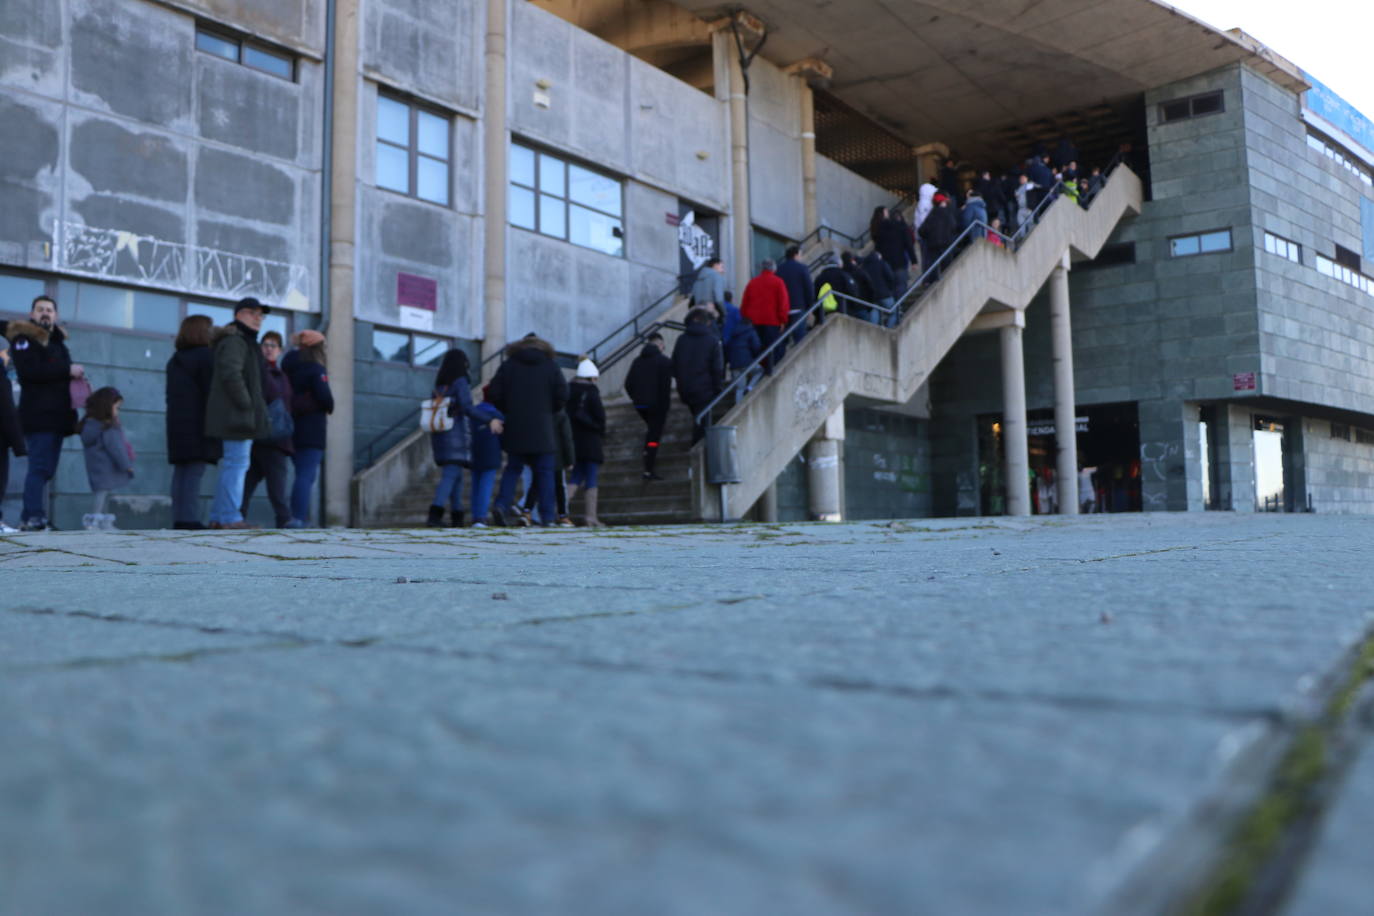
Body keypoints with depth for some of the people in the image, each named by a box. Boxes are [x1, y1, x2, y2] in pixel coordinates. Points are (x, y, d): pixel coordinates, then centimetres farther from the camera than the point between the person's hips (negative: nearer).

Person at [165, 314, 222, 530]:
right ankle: (190, 520, -16)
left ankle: (179, 519, 6)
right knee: (194, 471, -11)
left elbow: (171, 394, 18)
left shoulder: (174, 360, 20)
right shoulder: (206, 356, -5)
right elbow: (211, 391, -12)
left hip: (176, 422, 8)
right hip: (199, 423, -8)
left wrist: (176, 417, 18)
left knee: (180, 472, 7)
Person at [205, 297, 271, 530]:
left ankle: (218, 517, 18)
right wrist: (246, 404, -20)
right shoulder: (234, 341, -10)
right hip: (237, 415, -11)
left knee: (229, 466, 13)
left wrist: (257, 408, 17)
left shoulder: (244, 342, 23)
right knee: (237, 463, -11)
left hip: (234, 416, 11)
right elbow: (231, 373, -23)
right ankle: (230, 517, -10)